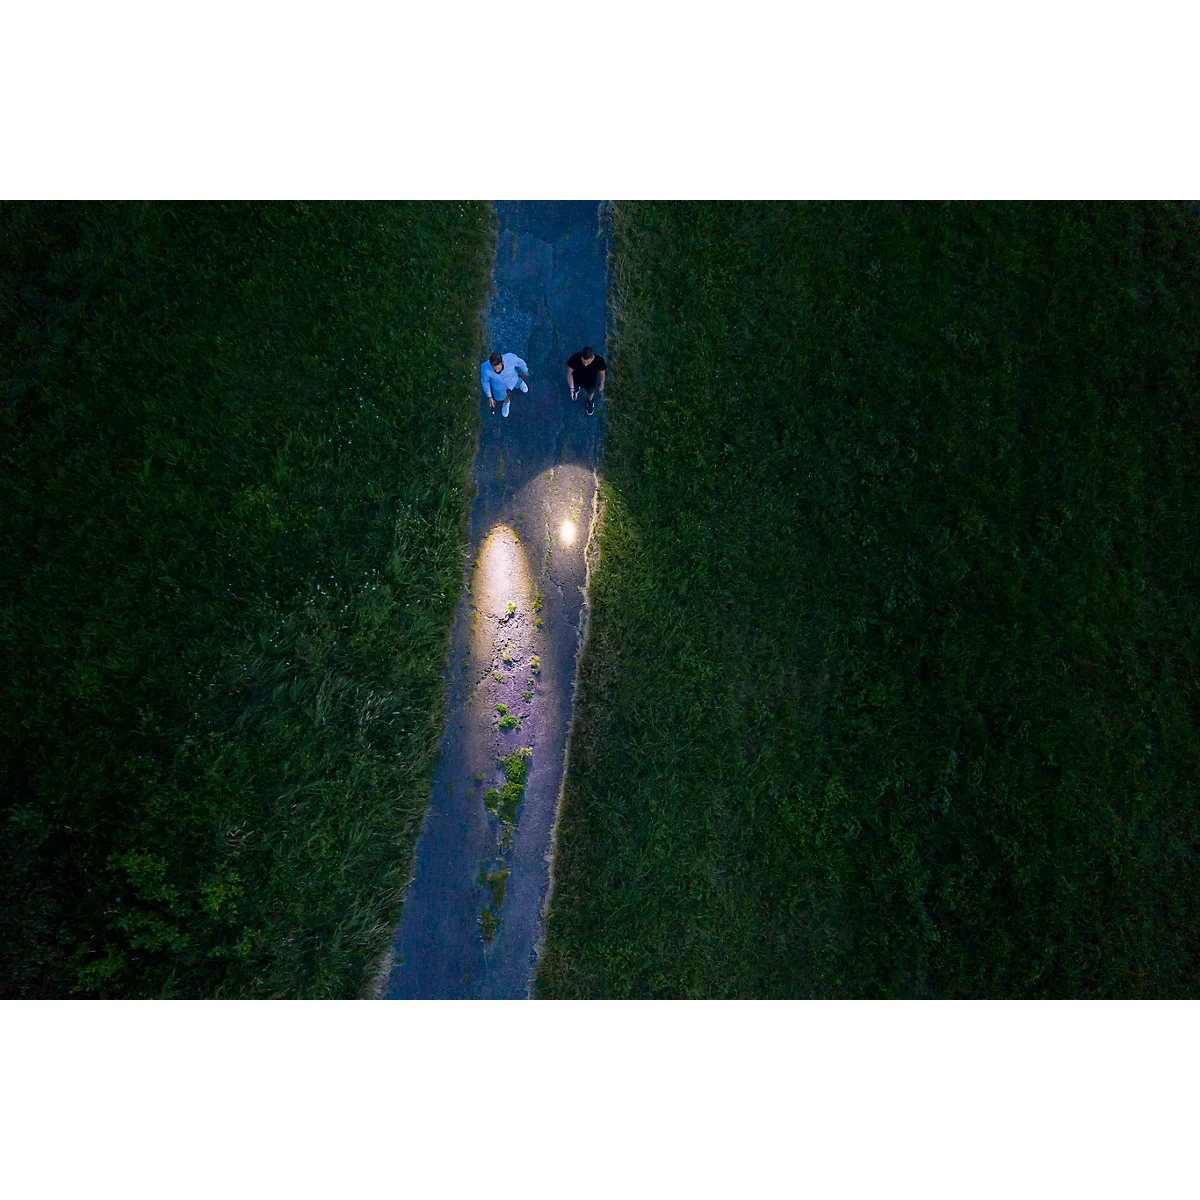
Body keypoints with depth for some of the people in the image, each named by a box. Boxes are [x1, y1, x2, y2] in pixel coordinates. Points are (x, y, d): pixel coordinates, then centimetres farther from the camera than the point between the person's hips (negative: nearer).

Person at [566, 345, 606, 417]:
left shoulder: (599, 361, -38)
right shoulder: (575, 358, -39)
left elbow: (602, 372, -15)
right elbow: (569, 372, -22)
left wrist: (601, 384, 2)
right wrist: (572, 388, -27)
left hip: (590, 383, 0)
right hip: (576, 380, 0)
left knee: (590, 393, 32)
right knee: (574, 389, 32)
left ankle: (590, 401, 67)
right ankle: (576, 388, 68)